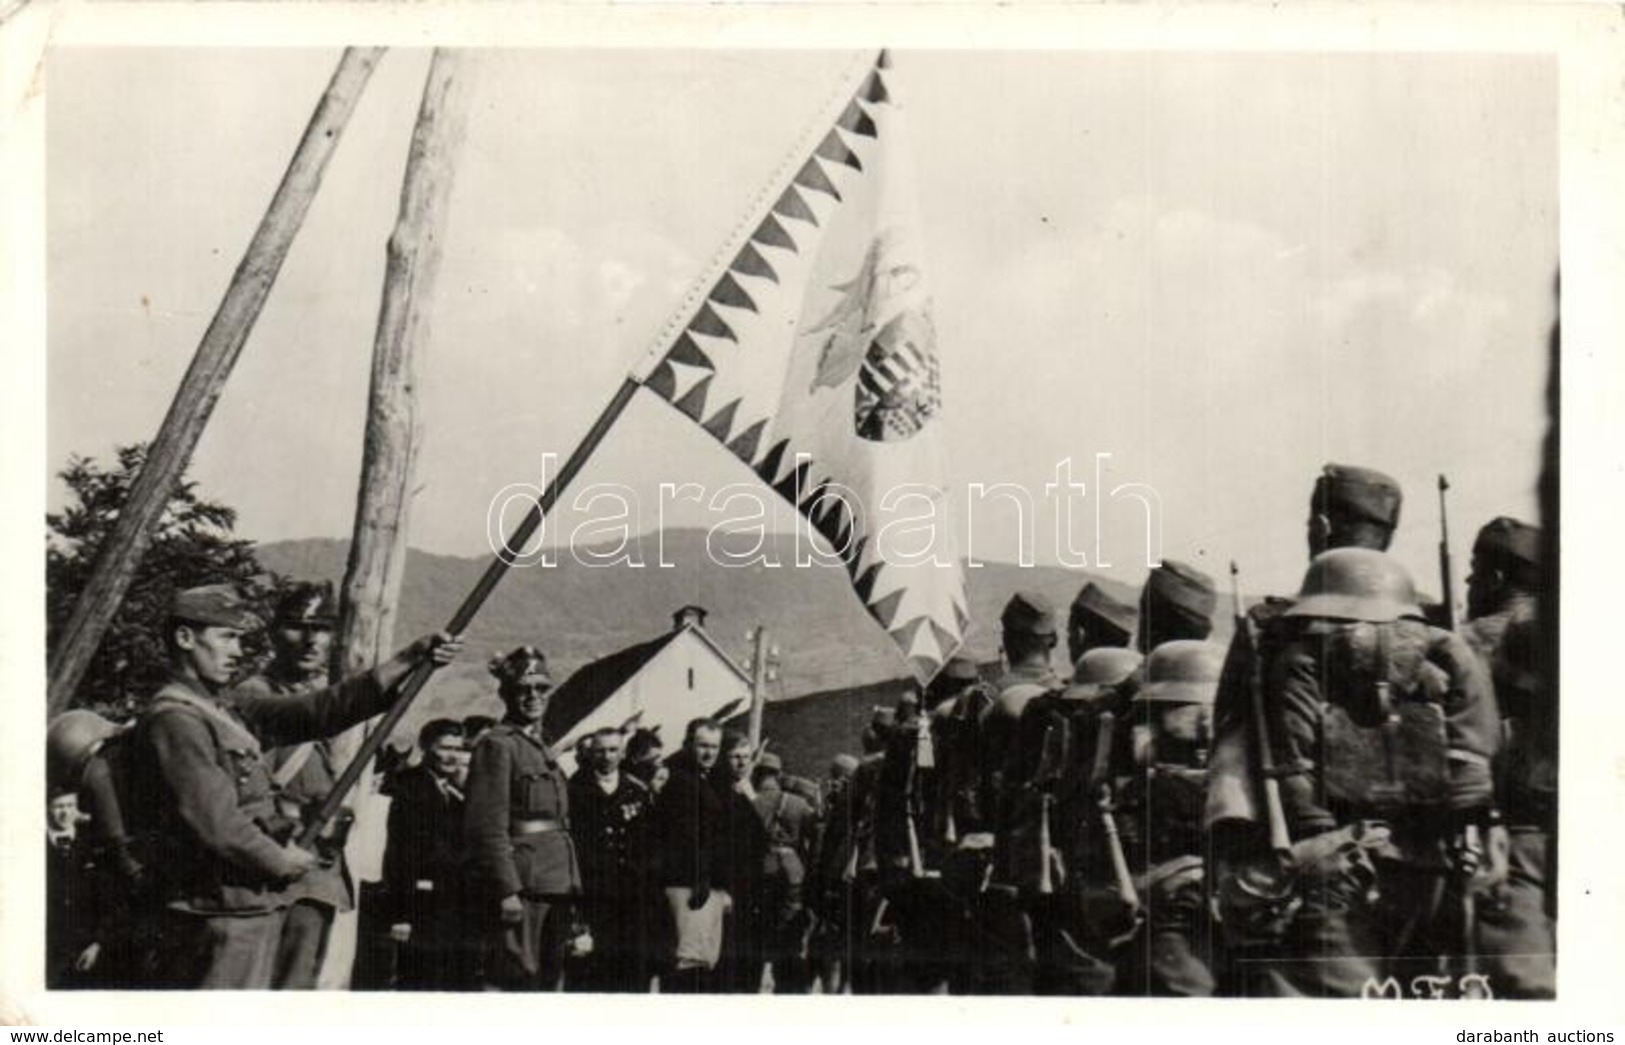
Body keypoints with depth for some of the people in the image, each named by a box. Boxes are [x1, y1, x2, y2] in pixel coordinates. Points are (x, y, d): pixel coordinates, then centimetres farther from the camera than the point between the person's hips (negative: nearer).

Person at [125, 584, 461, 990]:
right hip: (220, 913, -9)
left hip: (253, 907, 9)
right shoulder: (174, 719, -14)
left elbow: (320, 712, 10)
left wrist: (410, 659, 4)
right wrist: (281, 860, -5)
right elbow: (215, 824, -21)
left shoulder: (229, 709, 14)